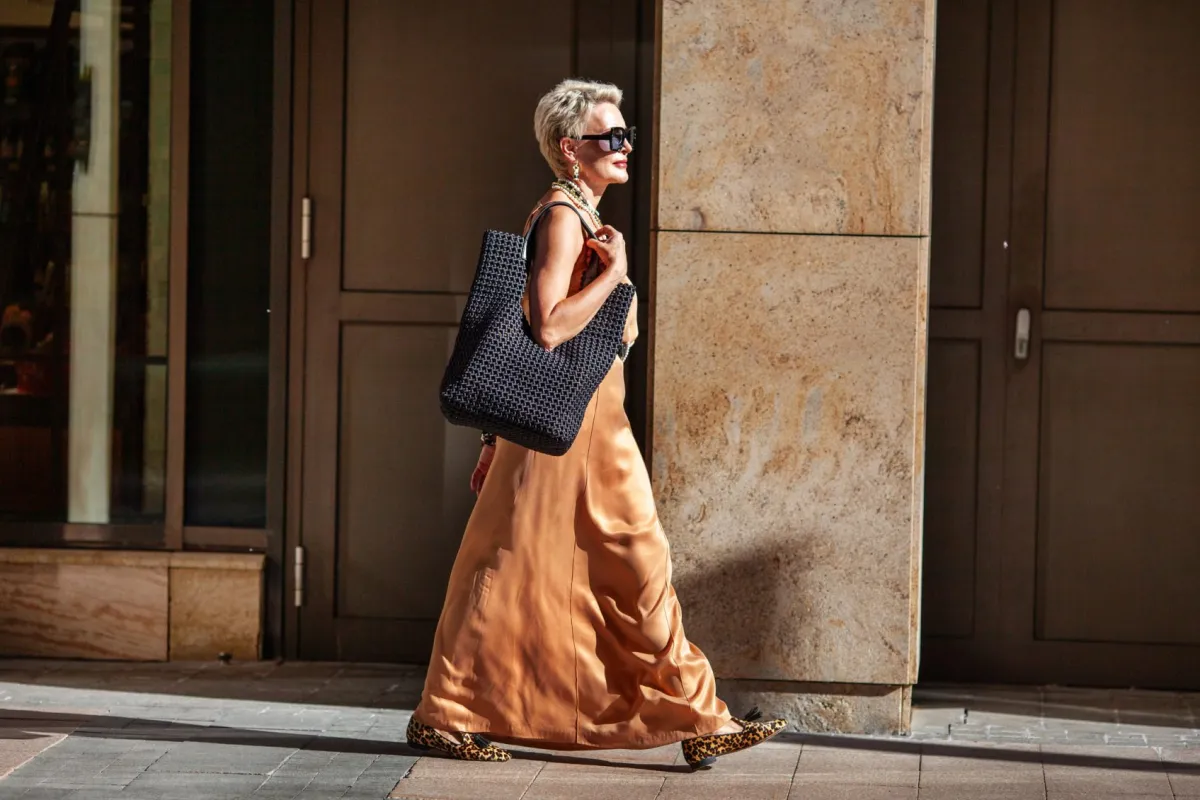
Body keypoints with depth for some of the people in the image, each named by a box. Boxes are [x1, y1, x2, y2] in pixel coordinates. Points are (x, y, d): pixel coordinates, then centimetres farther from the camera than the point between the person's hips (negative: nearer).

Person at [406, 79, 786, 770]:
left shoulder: (585, 216, 17)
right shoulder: (562, 217, -13)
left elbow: (524, 328, 18)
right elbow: (548, 329, -25)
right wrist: (614, 272, -16)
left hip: (597, 426, 10)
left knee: (640, 568, 7)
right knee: (512, 575, -2)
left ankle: (699, 720, 9)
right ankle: (443, 715, 8)